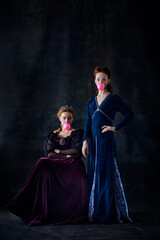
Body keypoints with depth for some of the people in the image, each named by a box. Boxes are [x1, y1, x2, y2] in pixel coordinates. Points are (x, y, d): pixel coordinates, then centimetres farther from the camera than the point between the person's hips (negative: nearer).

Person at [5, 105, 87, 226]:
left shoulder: (78, 133, 13)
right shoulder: (52, 135, 20)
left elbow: (77, 151, -2)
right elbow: (49, 153, 6)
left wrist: (58, 151, 3)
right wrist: (67, 155, -5)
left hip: (73, 166, -2)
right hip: (55, 166, 2)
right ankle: (43, 213, -32)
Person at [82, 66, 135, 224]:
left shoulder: (113, 98, 0)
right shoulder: (91, 101, 15)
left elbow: (130, 115, -4)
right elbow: (88, 122, 11)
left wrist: (115, 128, -9)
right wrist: (85, 141, 2)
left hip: (106, 140, -5)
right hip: (93, 141, 5)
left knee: (106, 175, -4)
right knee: (93, 175, 7)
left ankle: (107, 213, 3)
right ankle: (94, 212, 16)